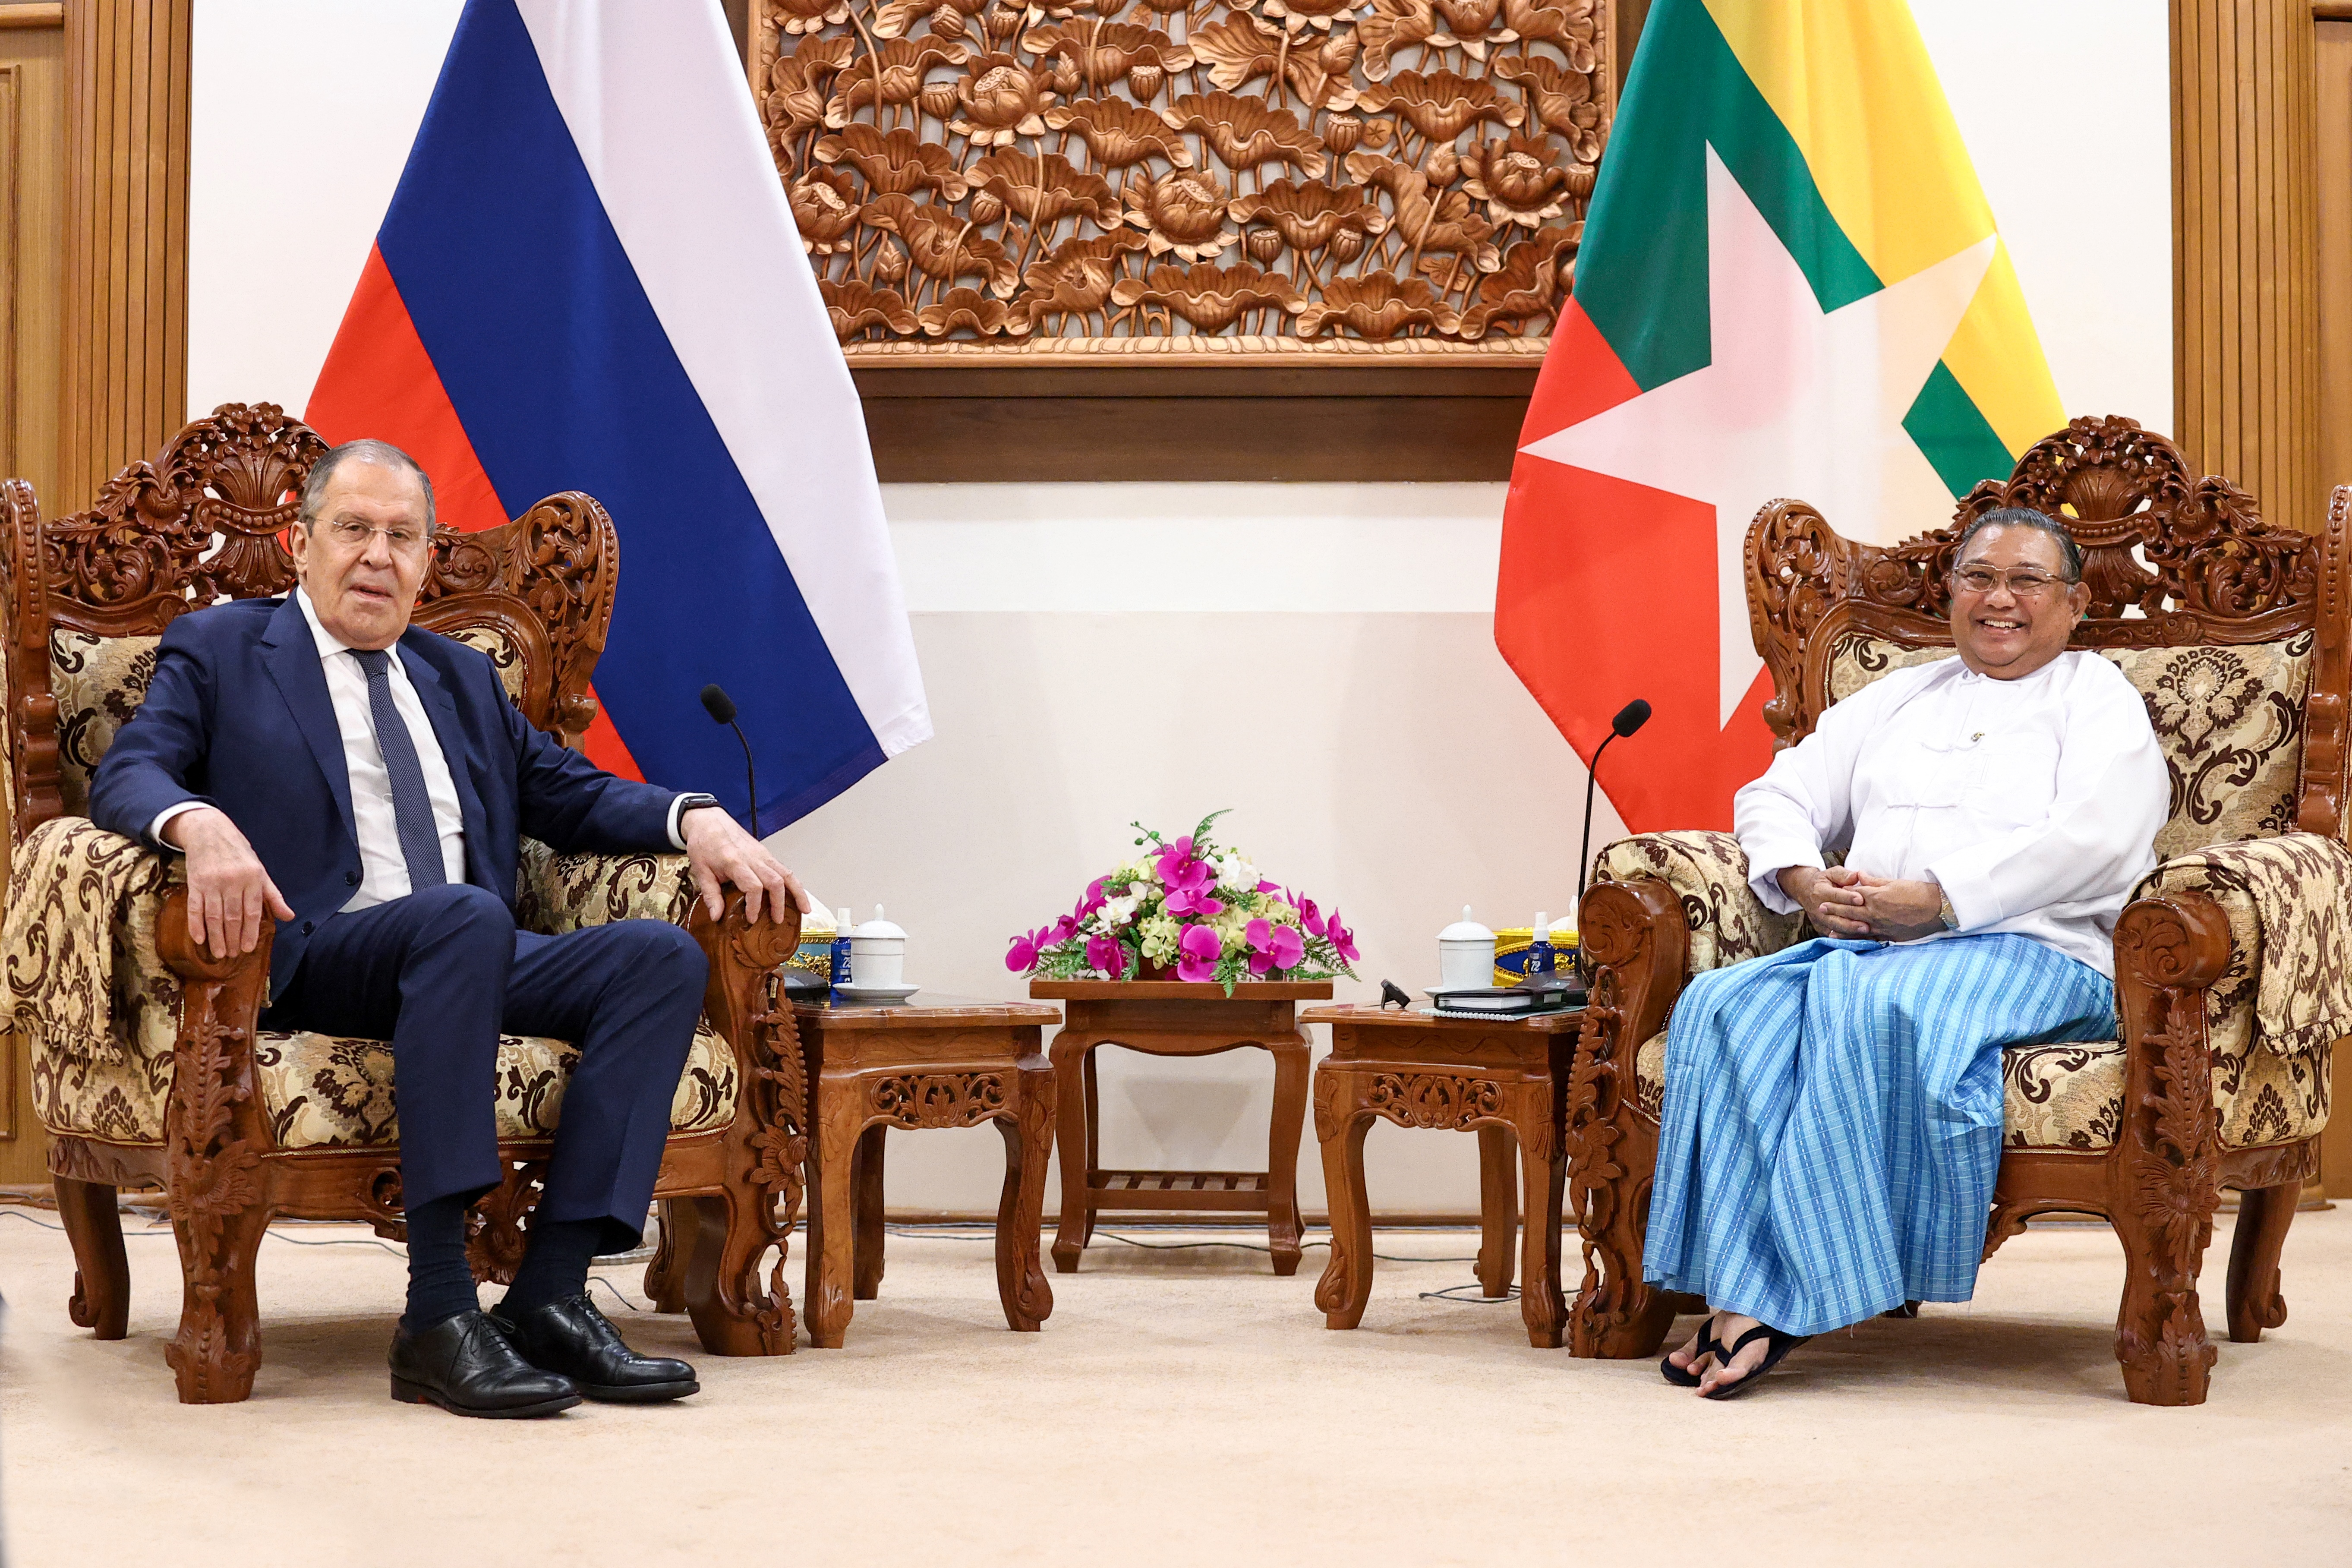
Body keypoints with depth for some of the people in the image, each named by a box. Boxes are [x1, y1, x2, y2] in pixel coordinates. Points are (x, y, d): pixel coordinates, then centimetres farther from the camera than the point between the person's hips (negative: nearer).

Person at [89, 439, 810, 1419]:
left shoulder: (459, 677, 28)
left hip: (476, 955, 6)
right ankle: (438, 1318, -40)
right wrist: (199, 824, -27)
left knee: (662, 957, -21)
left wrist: (696, 820, 4)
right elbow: (125, 777, -2)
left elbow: (569, 795, 25)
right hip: (310, 956, -5)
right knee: (465, 918, -38)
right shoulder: (220, 651, 13)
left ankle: (549, 1293, -28)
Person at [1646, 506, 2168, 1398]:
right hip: (1863, 945, 5)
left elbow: (2094, 840, -7)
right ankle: (1743, 1292, -33)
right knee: (1726, 1008, -27)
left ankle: (1807, 1290, -33)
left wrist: (1932, 900, -16)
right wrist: (1808, 884, -2)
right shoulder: (1900, 698, 29)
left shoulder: (2098, 700, 13)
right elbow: (1776, 796, 22)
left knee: (1874, 1007, -38)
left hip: (2029, 953, -5)